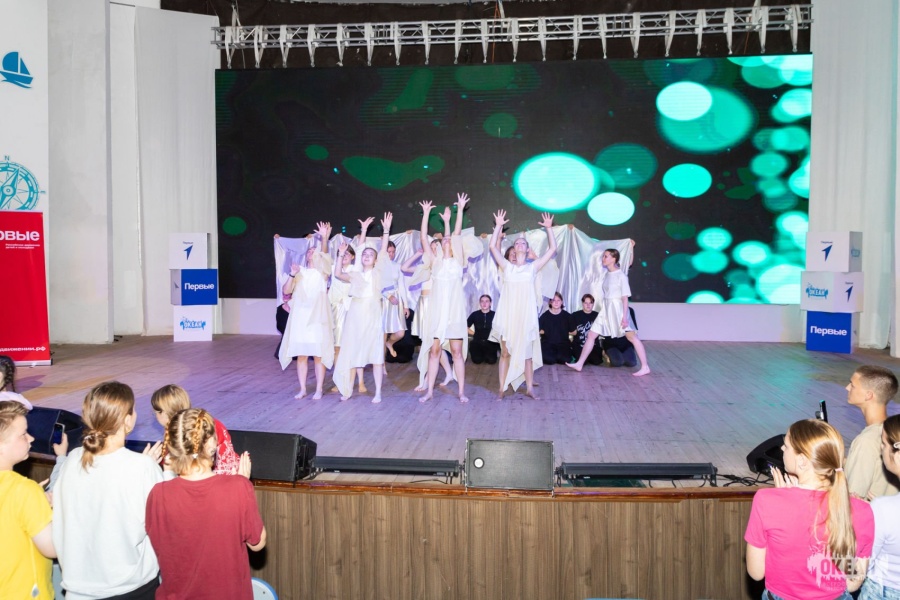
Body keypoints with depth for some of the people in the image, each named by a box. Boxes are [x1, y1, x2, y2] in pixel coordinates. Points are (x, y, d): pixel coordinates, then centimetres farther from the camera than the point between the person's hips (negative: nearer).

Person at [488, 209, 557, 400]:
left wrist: (549, 228, -1)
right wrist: (498, 226, -2)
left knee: (527, 351, 5)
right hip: (507, 314, 0)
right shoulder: (506, 266, 6)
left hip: (526, 314, 0)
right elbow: (492, 246, -1)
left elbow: (552, 249, 2)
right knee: (505, 352, 3)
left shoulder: (533, 266, 6)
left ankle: (529, 387, 12)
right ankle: (502, 388, 7)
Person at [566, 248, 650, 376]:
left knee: (632, 337, -1)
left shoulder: (621, 276, -13)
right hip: (606, 309, 8)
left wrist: (625, 316, -18)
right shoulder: (607, 275, 7)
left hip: (617, 309, -8)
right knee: (591, 335, 5)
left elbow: (625, 298, -14)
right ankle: (579, 364, 10)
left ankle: (645, 367, 4)